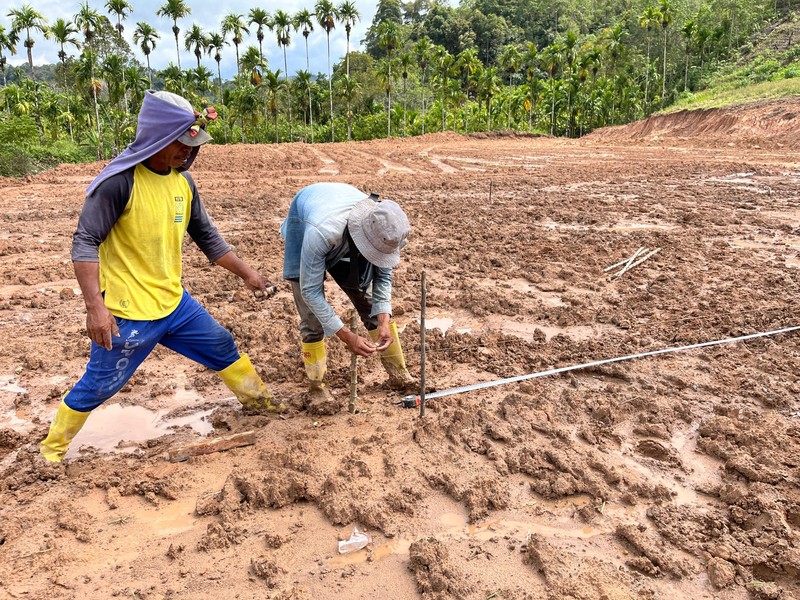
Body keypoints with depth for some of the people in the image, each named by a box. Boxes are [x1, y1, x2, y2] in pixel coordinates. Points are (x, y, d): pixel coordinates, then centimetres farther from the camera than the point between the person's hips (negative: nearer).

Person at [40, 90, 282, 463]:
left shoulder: (183, 180, 3)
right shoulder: (119, 181, -19)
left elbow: (207, 237, 13)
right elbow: (85, 243, -19)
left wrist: (246, 272, 11)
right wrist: (96, 305, -28)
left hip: (174, 303, 7)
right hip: (127, 313, -6)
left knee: (222, 347, 18)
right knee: (97, 387, 6)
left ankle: (257, 399, 41)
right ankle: (51, 449, 31)